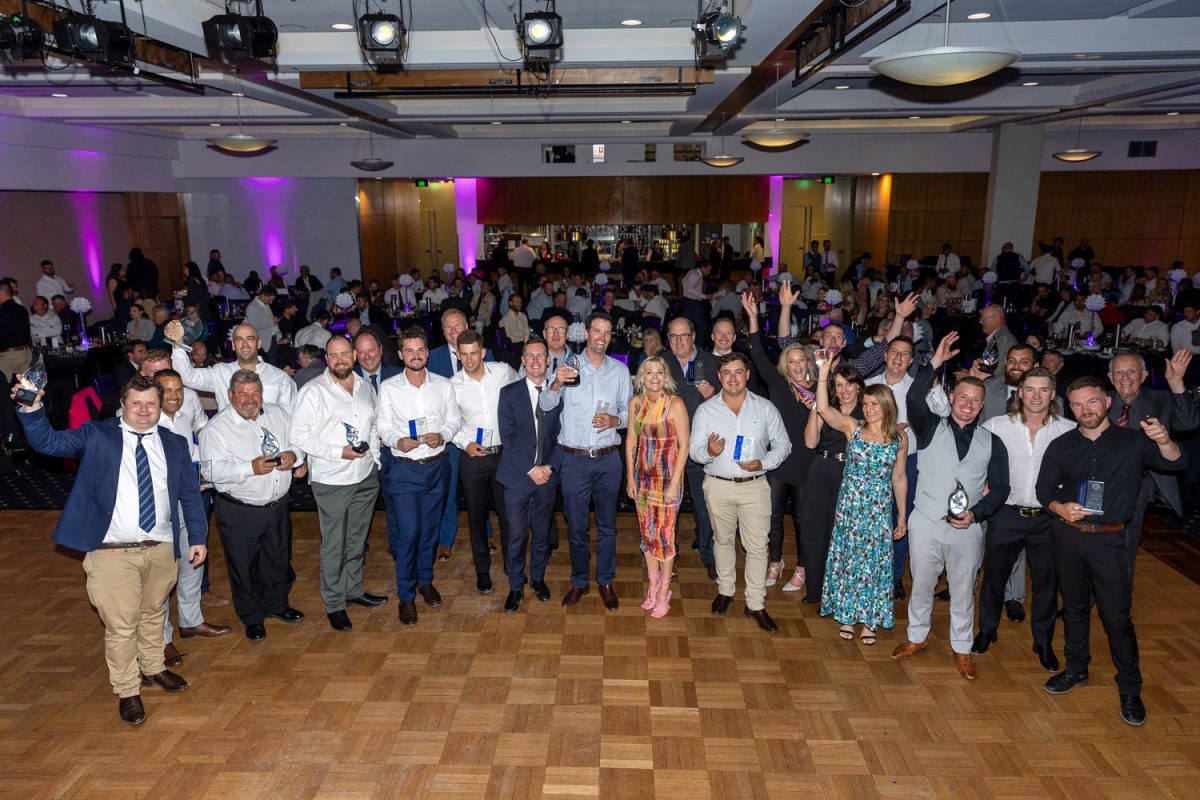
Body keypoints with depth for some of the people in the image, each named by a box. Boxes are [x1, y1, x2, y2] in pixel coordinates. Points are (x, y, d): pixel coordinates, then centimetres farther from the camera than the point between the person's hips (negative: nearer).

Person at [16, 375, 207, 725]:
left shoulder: (174, 444, 6)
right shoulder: (96, 436, 0)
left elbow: (190, 494, 8)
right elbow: (47, 441, -11)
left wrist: (198, 537, 4)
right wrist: (31, 408, -29)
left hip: (162, 549, 3)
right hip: (113, 552, -3)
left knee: (153, 614, 21)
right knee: (121, 626, 4)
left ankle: (153, 668, 43)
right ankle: (127, 691, 23)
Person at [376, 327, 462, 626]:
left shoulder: (443, 385, 1)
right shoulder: (388, 387, -4)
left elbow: (454, 420, 5)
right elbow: (384, 427, -1)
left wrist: (442, 436, -15)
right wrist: (397, 441, -21)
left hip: (437, 465, 2)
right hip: (404, 468, -2)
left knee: (430, 528, 14)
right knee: (408, 532, -4)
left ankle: (425, 580, 34)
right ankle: (406, 595, 11)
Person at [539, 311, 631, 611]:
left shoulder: (620, 370, 5)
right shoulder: (569, 366, -2)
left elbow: (628, 412, 10)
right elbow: (546, 406, -7)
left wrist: (615, 420, -12)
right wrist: (555, 384, -28)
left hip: (608, 459, 2)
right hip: (575, 459, -2)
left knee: (607, 523, 12)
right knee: (576, 524, 9)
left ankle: (605, 582, 28)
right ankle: (579, 581, 26)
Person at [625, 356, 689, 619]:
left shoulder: (675, 404, -15)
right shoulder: (636, 403, -1)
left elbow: (684, 445, -13)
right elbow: (631, 441, 6)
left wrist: (674, 483, -15)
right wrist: (630, 477, 5)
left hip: (668, 476, -5)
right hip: (643, 476, 5)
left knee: (665, 534, 2)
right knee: (647, 533, 14)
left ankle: (664, 592, 18)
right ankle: (652, 584, 30)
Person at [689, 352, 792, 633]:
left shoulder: (765, 408, 0)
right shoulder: (706, 410, 0)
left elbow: (782, 444, 4)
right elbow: (694, 450, -1)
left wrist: (763, 463, -14)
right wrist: (708, 452, -24)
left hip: (755, 486, 0)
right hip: (718, 486, 1)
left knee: (757, 546, 0)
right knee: (723, 540, 15)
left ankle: (755, 605, 12)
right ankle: (725, 590, 34)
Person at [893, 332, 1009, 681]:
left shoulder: (992, 443, 5)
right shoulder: (930, 428, 0)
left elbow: (999, 489, 5)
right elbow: (914, 399, -20)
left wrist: (976, 513, -10)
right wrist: (935, 363, -21)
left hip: (967, 528, 1)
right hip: (926, 523, -1)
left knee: (963, 591, 12)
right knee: (921, 585, 13)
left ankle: (962, 649, 30)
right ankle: (917, 637, 34)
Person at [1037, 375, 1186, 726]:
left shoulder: (1133, 440, -3)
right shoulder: (1060, 446, 3)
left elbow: (1175, 463, -15)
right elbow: (1044, 488, 7)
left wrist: (1164, 442, -36)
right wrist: (1059, 507, -14)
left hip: (1109, 540, -3)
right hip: (1067, 536, 3)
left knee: (1117, 616, -1)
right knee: (1074, 606, 16)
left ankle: (1130, 690, 16)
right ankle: (1076, 669, 33)